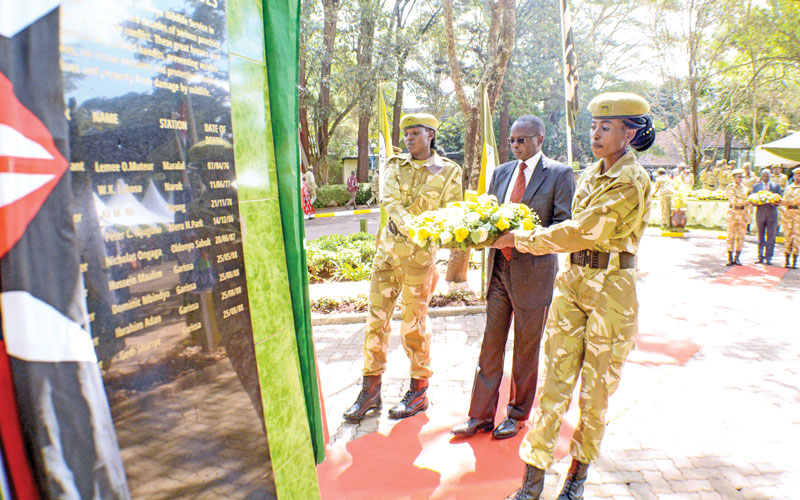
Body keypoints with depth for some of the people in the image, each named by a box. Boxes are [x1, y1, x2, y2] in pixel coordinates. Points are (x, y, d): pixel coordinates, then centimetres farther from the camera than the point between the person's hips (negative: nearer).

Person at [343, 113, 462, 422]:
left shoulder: (448, 171, 1)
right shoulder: (395, 165, 9)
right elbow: (389, 200, -6)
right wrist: (410, 227, -24)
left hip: (420, 253, -4)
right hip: (388, 247, 4)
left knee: (414, 323, 3)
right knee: (376, 317, 5)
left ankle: (419, 392, 20)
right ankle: (370, 391, 17)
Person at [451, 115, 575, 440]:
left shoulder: (559, 174, -4)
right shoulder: (500, 173, 12)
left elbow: (564, 225, -10)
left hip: (533, 270, -4)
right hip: (500, 267, 5)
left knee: (526, 348, 9)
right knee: (491, 343, 8)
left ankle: (517, 415, 27)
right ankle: (481, 416, 19)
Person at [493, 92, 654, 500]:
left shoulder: (633, 181, -13)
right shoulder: (590, 175, 11)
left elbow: (581, 231, -19)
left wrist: (522, 239, -14)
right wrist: (527, 238, 6)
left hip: (611, 288, -6)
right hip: (572, 281, 6)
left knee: (596, 389, 8)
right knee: (555, 379, 4)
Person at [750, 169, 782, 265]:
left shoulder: (776, 186, 8)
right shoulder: (755, 186, 10)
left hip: (772, 214, -1)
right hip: (760, 213, 1)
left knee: (771, 238, -2)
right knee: (760, 238, 6)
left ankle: (768, 258, 4)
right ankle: (761, 258, 12)